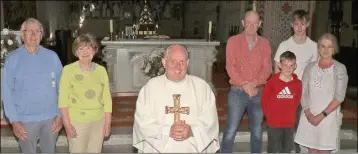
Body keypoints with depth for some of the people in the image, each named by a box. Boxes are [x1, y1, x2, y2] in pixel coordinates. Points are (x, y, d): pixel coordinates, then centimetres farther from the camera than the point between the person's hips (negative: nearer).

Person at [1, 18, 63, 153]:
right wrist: (14, 120, -7)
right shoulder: (12, 59, -3)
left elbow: (61, 87, 2)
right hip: (26, 119, -1)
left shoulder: (52, 56, 1)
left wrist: (60, 114, -2)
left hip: (51, 118, 2)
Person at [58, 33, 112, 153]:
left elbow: (107, 98, 4)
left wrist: (107, 123, 2)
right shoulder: (68, 70, -7)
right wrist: (67, 124, -11)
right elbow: (63, 99, -8)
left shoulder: (101, 70, 2)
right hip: (77, 121, -3)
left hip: (98, 121, 3)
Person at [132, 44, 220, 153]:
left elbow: (210, 120, 3)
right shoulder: (150, 87, 4)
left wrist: (192, 131, -13)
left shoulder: (202, 86, 7)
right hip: (157, 149, 0)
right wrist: (167, 131, -14)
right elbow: (142, 121, -2)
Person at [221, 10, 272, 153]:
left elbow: (267, 68, 0)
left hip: (258, 93, 3)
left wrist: (254, 84, -16)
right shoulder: (233, 41, -1)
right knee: (230, 131, 0)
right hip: (237, 92, -2)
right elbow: (230, 66, -7)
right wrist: (245, 85, -16)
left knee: (257, 132, 12)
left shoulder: (265, 43, 7)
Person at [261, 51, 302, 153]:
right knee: (273, 149, 10)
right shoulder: (272, 81, -14)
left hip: (290, 123, 3)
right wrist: (269, 115, 1)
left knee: (287, 149, 18)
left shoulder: (297, 83, -6)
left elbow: (297, 100, 9)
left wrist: (291, 114, 9)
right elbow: (264, 100, -5)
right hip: (273, 123, -3)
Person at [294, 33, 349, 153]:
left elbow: (339, 97, -9)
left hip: (329, 116, -3)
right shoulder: (310, 67, 5)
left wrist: (322, 115, -14)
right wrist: (308, 113, -9)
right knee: (311, 149, 11)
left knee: (323, 149, 4)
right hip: (309, 116, 3)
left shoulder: (339, 68, -4)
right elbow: (303, 93, 3)